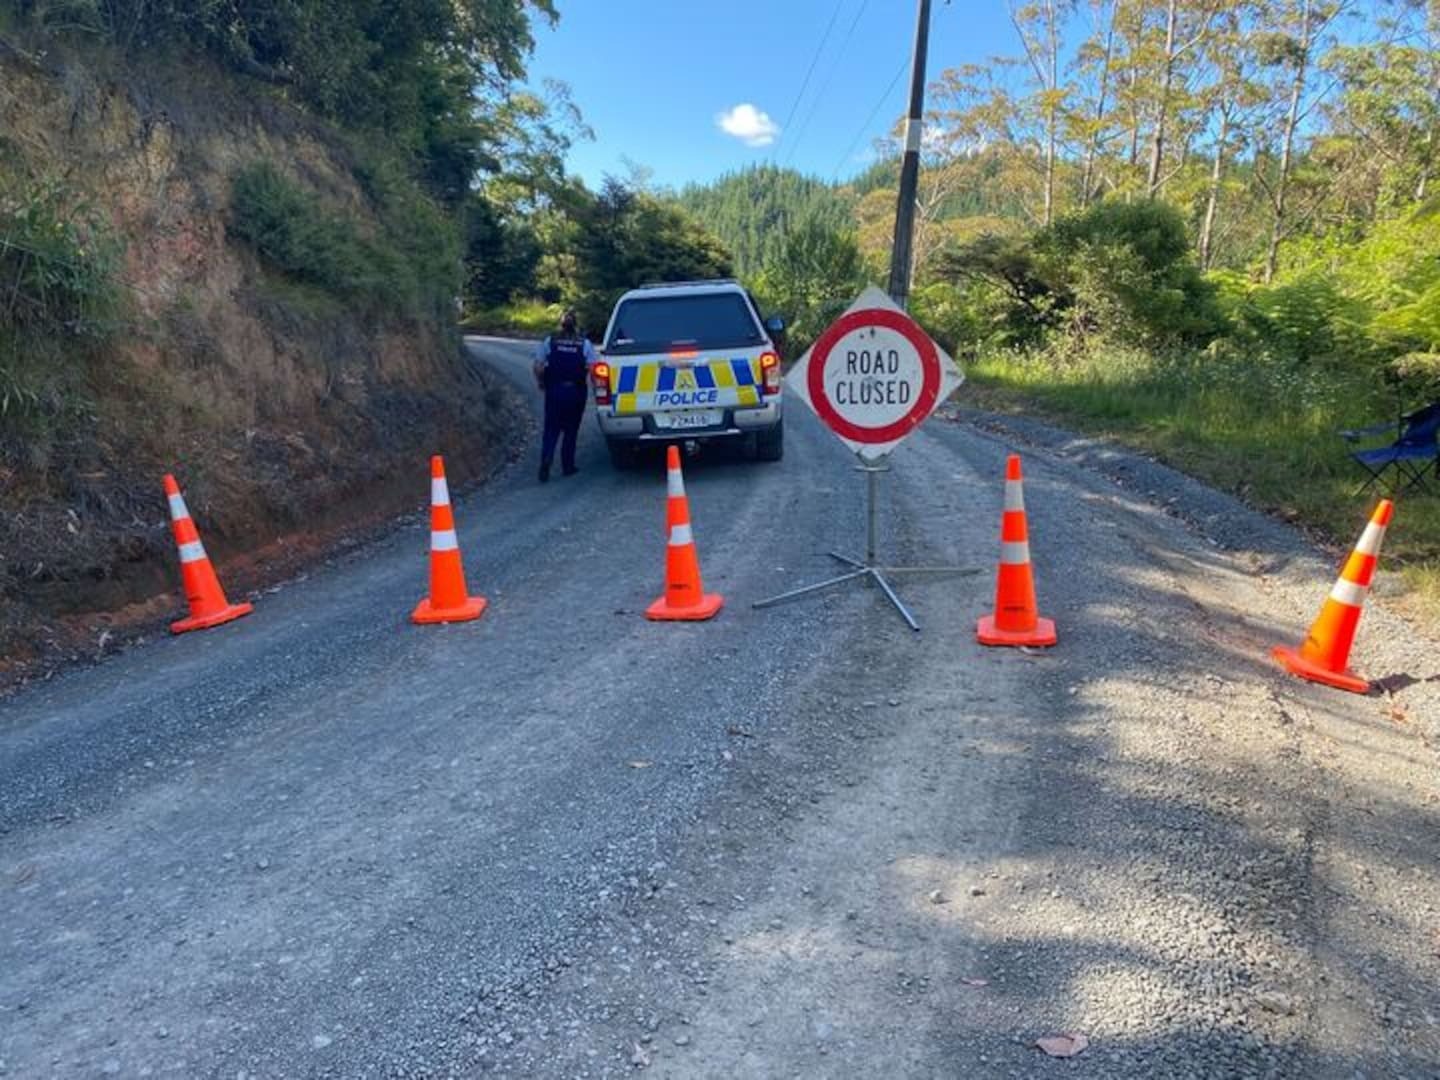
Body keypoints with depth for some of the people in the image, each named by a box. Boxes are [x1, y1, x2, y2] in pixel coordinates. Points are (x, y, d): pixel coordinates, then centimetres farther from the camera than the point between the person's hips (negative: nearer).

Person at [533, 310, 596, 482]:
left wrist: (541, 383, 11)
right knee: (571, 430, 13)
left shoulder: (549, 342, 0)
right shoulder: (585, 344, -2)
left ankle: (546, 460, -15)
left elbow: (538, 367, -5)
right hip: (576, 391, 0)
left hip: (554, 390, 0)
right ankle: (568, 466, 17)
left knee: (551, 429, 7)